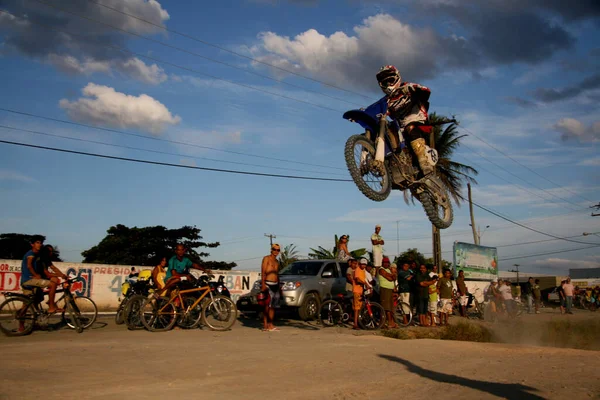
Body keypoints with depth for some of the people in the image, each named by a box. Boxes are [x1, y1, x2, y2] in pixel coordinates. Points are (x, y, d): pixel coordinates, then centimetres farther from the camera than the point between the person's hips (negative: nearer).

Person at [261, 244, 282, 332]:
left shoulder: (277, 262, 21)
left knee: (273, 306, 7)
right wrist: (263, 284, -20)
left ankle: (270, 324, 12)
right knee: (267, 306, -10)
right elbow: (263, 272, -10)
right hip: (267, 284, -8)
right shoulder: (266, 258, -2)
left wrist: (279, 286, 21)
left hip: (275, 285, 8)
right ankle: (265, 325, -10)